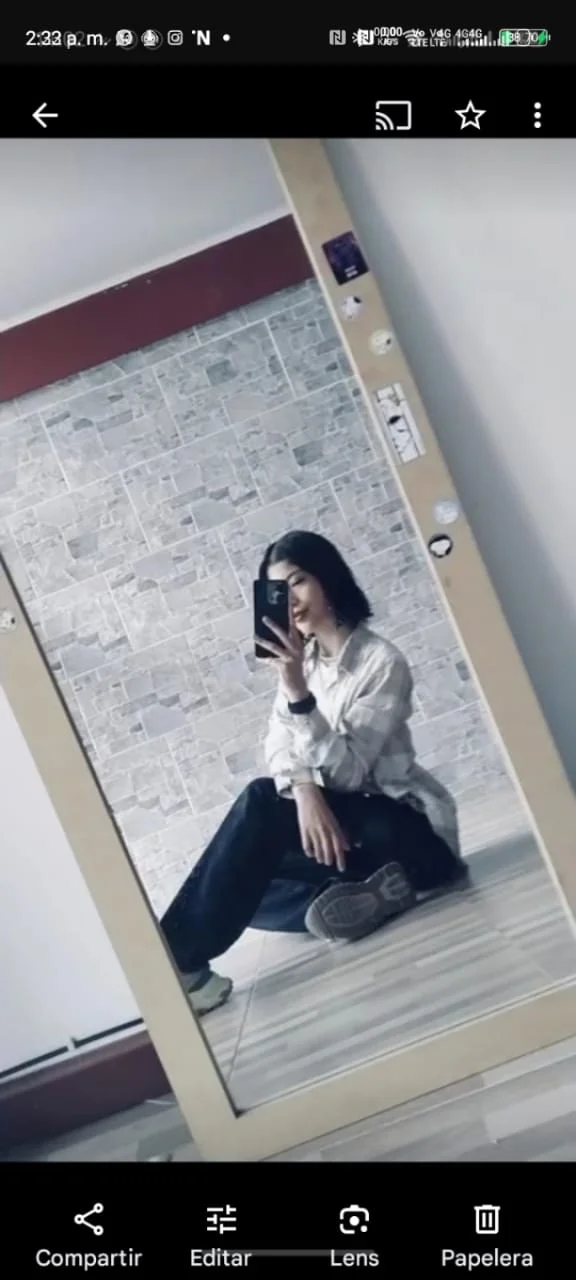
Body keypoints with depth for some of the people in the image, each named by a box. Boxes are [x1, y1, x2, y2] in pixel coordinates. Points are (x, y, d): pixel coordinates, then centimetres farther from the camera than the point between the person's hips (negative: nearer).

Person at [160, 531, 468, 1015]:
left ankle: (181, 962, -29)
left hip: (407, 826, -8)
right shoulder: (303, 658, 7)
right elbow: (279, 746, -4)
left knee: (261, 801, -30)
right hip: (339, 817, 8)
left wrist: (298, 692, -35)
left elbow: (348, 770, -24)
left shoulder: (382, 662, -15)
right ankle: (363, 885, -15)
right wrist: (304, 790, -26)